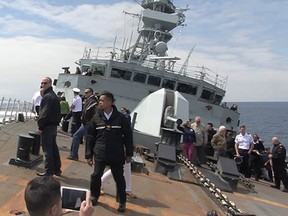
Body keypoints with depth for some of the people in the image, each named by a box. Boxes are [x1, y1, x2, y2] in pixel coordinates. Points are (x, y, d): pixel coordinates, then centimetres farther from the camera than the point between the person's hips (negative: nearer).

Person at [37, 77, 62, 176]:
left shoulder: (47, 96, -15)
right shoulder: (54, 95, 17)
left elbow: (45, 113, -21)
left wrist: (40, 127, -18)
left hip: (48, 126, -10)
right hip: (54, 125, 10)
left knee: (47, 149, -5)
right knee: (53, 147, 15)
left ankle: (49, 171, -1)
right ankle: (57, 169, 22)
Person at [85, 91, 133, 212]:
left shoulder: (121, 118, -4)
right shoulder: (96, 117, 0)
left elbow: (128, 136, 1)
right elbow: (90, 137, 3)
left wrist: (129, 154, 2)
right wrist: (88, 155, 1)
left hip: (117, 155, -1)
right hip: (100, 154, 1)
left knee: (119, 178, 7)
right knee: (96, 176, 4)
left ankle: (122, 202, 22)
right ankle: (94, 196, 29)